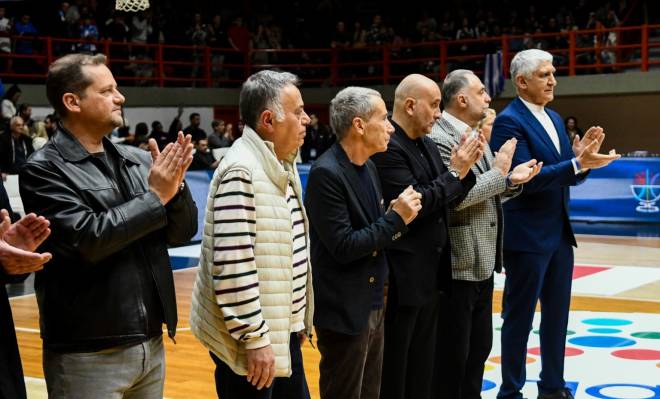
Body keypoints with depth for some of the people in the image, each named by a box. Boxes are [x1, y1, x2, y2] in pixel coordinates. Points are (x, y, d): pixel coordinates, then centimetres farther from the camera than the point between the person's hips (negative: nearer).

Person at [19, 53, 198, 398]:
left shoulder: (138, 160, 7)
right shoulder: (45, 169, -9)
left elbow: (183, 232, 8)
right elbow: (86, 239, -20)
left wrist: (174, 186, -10)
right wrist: (155, 196, -13)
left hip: (150, 345, 6)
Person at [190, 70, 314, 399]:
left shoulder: (282, 166, 11)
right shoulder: (241, 171, -20)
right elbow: (233, 266, -24)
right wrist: (254, 339, -22)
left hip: (282, 328, 9)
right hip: (249, 338, -9)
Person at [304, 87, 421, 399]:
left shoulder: (368, 167, 9)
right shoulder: (326, 173, -19)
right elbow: (343, 247, -22)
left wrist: (397, 216, -6)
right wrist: (396, 218, -17)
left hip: (372, 305, 8)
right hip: (343, 311, -8)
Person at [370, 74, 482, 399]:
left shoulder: (426, 144, 11)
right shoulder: (387, 147, -17)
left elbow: (447, 199, 13)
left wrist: (465, 169, -4)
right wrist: (454, 172, -15)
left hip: (430, 272, 9)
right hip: (402, 277, -9)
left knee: (423, 362, 18)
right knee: (395, 365, 4)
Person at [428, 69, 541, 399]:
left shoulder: (477, 135, 13)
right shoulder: (439, 139, -16)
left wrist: (512, 181, -1)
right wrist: (498, 172, -16)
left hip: (483, 264, 9)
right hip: (458, 267, -9)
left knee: (479, 348, 18)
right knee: (453, 356, 2)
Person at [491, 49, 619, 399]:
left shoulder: (554, 118, 12)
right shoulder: (508, 121, -14)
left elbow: (565, 175, 13)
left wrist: (583, 158, -8)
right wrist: (578, 163, -27)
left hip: (559, 233, 8)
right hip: (527, 237, -8)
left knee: (557, 315, 15)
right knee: (519, 317, 2)